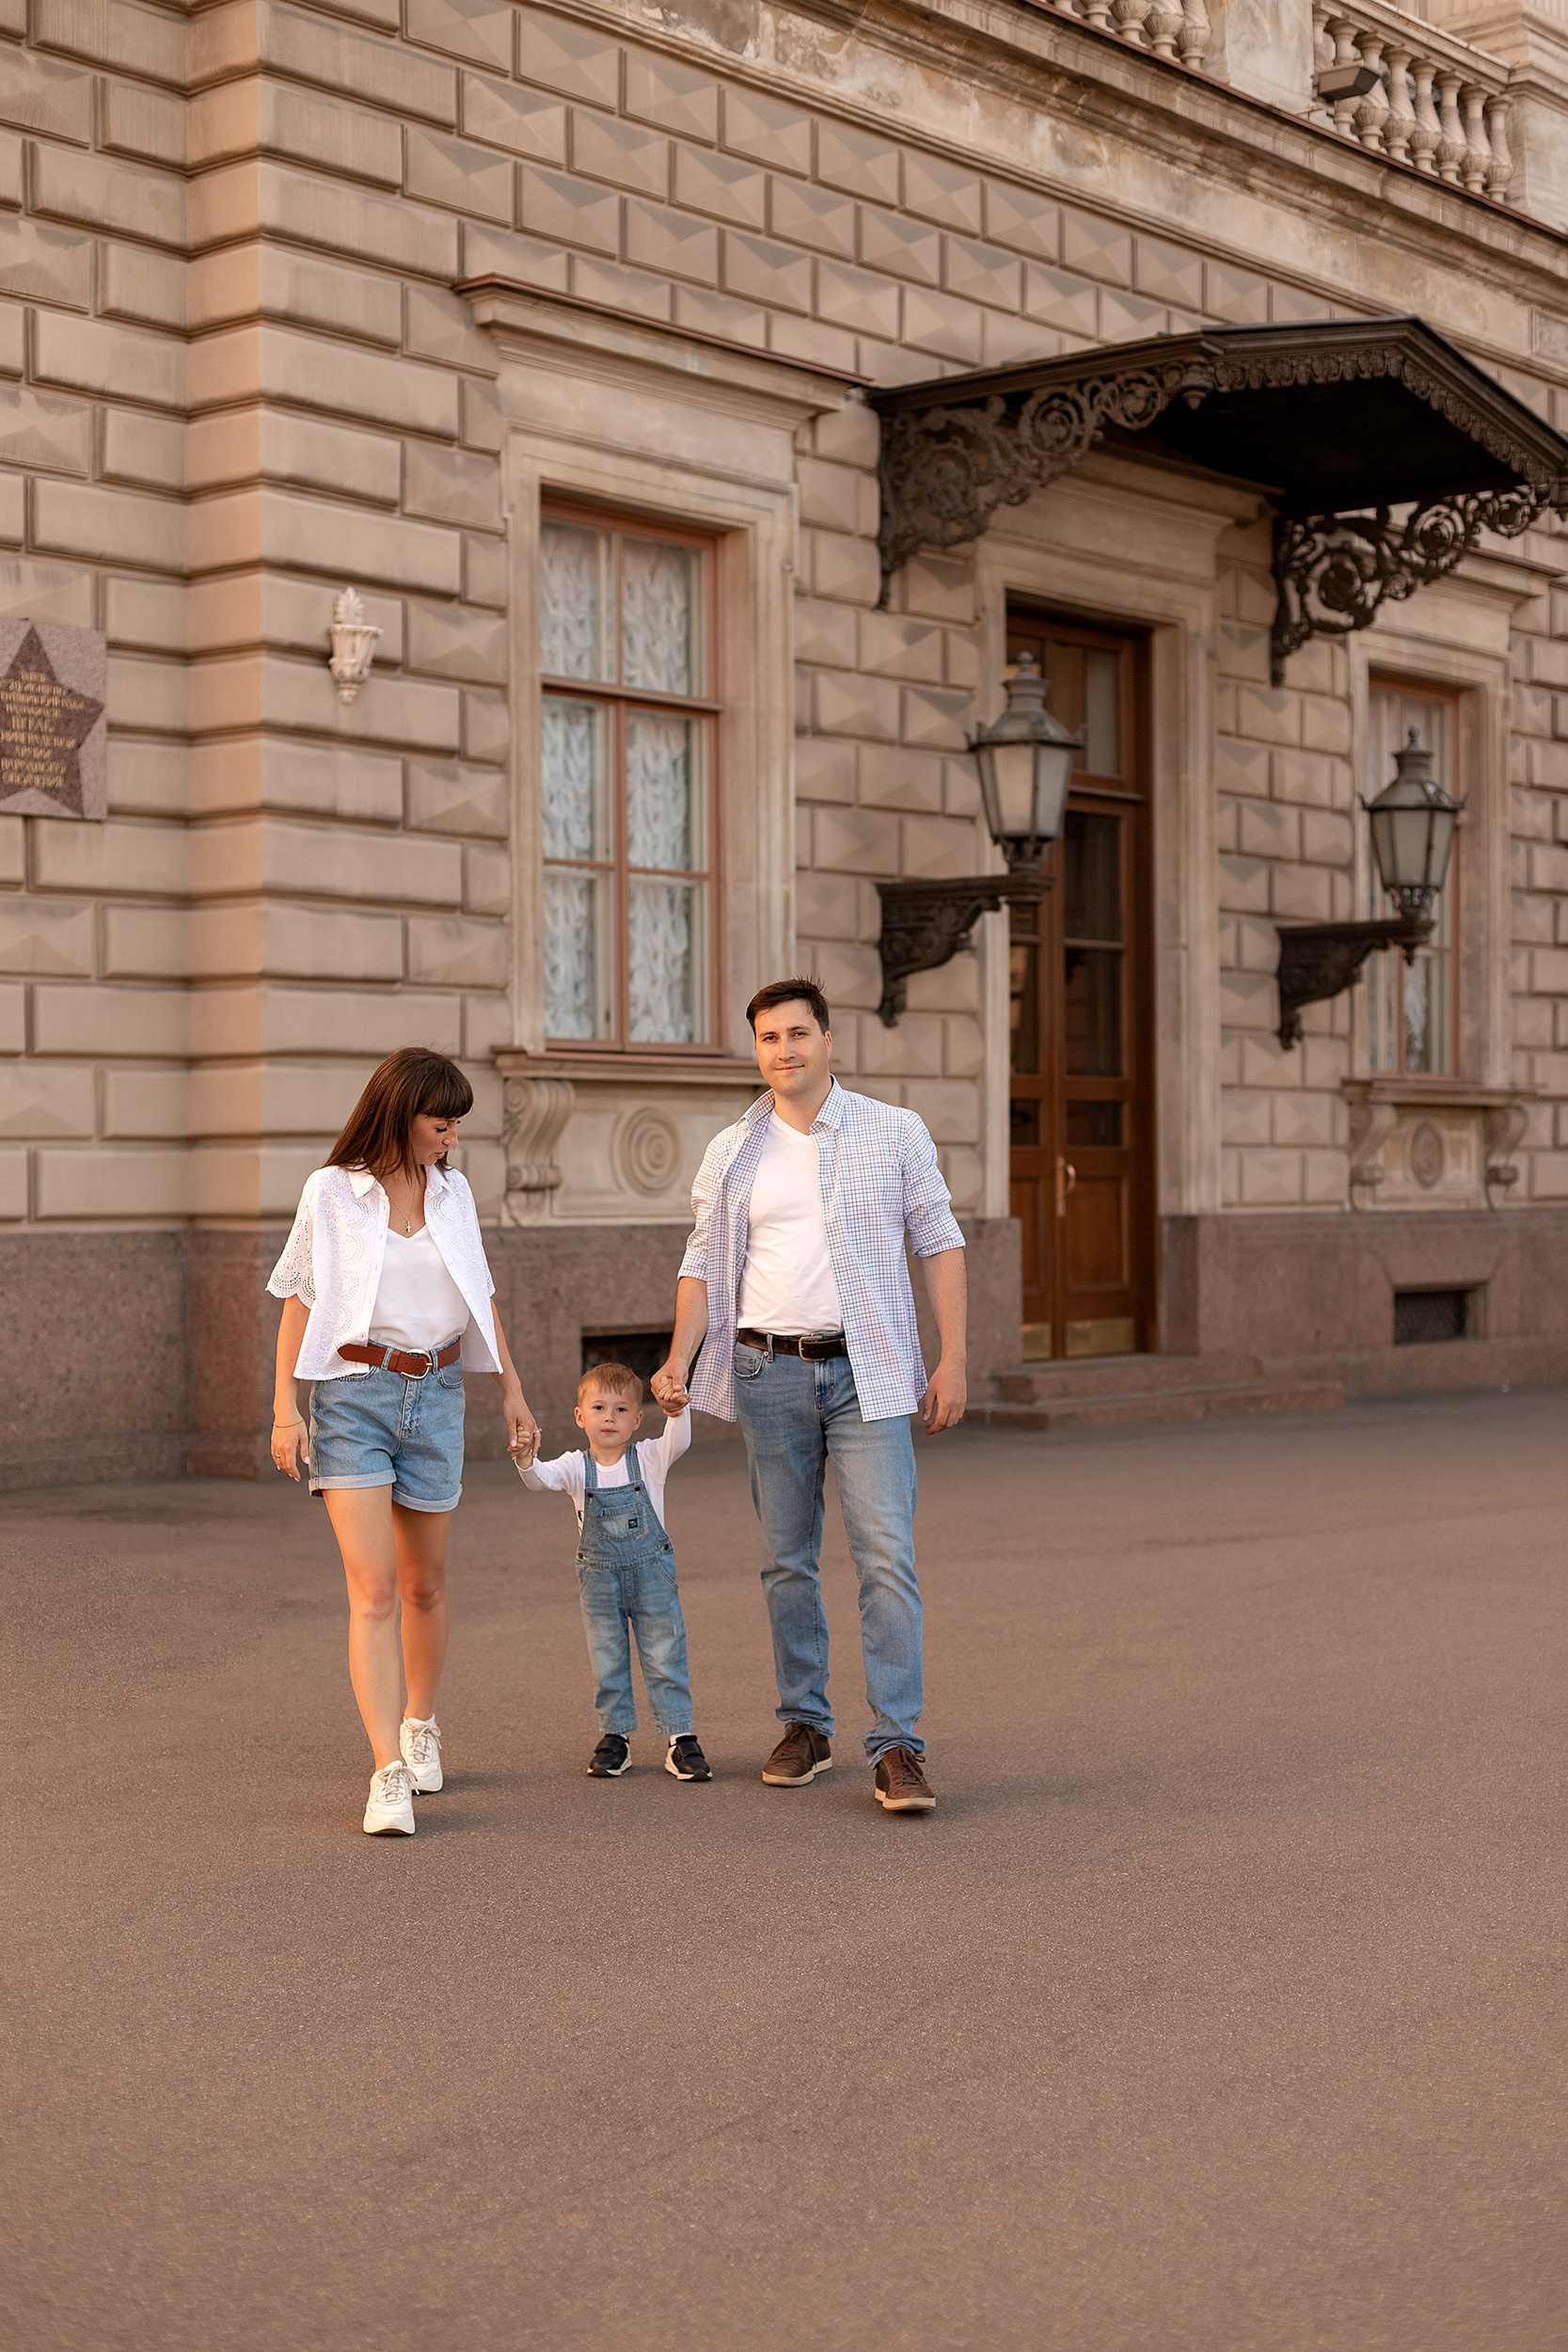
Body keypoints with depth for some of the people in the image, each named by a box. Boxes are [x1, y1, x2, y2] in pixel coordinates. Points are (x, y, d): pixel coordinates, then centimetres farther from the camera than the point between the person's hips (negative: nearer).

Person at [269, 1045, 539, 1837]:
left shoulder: (454, 1193, 9)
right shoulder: (332, 1192, -3)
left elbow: (480, 1298, 17)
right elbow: (299, 1300, 0)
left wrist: (513, 1392, 16)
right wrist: (286, 1407, -6)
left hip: (436, 1393, 4)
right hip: (353, 1392, -4)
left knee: (425, 1583, 13)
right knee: (372, 1590, -13)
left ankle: (419, 1722, 36)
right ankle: (389, 1775, -17)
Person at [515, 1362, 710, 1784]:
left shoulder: (650, 1459, -5)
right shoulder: (576, 1468, -3)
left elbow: (678, 1441, -23)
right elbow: (541, 1478, -20)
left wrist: (677, 1410, -43)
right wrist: (525, 1460, -42)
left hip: (652, 1574, -1)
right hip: (599, 1578, 1)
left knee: (665, 1658, 0)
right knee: (607, 1662, 9)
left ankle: (680, 1737, 7)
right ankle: (614, 1737, 21)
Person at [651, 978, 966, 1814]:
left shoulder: (896, 1133, 2)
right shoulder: (731, 1154, 7)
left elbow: (939, 1243, 4)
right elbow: (703, 1264, 10)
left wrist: (953, 1359, -3)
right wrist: (679, 1360, -4)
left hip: (867, 1371, -2)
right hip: (770, 1371, 2)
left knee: (887, 1557, -10)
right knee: (787, 1561, 9)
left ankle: (897, 1747, -9)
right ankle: (804, 1726, 21)